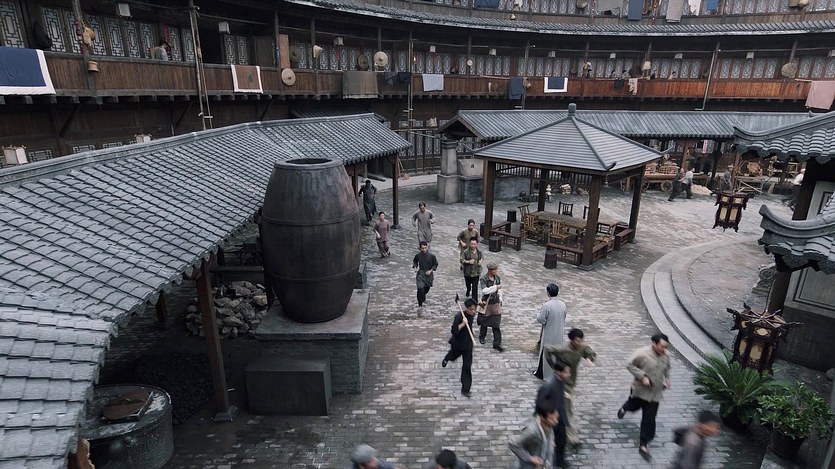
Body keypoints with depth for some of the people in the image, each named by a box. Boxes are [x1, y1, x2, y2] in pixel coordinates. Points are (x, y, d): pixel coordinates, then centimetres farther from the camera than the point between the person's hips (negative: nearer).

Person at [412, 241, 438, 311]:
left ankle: (423, 296, 57)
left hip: (429, 274, 1)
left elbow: (435, 264, -1)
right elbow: (415, 262, 12)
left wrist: (431, 270, -12)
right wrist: (415, 267, -6)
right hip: (420, 273, -1)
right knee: (420, 289, -16)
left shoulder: (431, 256, -13)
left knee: (427, 288, 21)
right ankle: (420, 305, -7)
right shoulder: (418, 255, -9)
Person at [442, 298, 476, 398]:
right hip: (457, 343, -3)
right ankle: (446, 359, 67)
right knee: (453, 355, 28)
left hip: (467, 344, 3)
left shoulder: (471, 315, -7)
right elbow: (454, 331, -35)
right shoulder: (459, 316, -28)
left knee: (467, 367, -1)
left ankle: (465, 389, 8)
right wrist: (463, 324, -43)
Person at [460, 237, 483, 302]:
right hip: (468, 272, 0)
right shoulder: (466, 252, -13)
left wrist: (481, 261, -6)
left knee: (475, 287, -3)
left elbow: (482, 257, 15)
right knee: (468, 284, 21)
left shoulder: (479, 252, -3)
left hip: (476, 272, 1)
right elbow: (461, 260, -10)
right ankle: (468, 290, 57)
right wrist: (468, 261, -23)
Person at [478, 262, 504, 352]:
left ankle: (497, 343, 8)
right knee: (484, 322, 16)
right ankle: (482, 337, 41)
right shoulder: (483, 279, -17)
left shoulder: (498, 278, -1)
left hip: (496, 303, 3)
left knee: (496, 324, 2)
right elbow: (484, 290, -30)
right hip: (486, 303, -3)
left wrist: (500, 300, 10)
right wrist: (495, 287, -29)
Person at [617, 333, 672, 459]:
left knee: (649, 420, 2)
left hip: (655, 393, 3)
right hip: (640, 390, -3)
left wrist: (667, 379, 2)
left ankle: (644, 445, 14)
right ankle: (624, 408, 61)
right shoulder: (642, 353, -22)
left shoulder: (665, 356, -3)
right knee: (633, 406, 22)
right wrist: (642, 376, -22)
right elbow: (630, 365, -15)